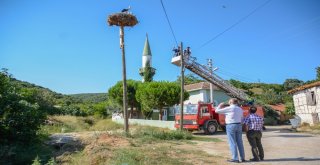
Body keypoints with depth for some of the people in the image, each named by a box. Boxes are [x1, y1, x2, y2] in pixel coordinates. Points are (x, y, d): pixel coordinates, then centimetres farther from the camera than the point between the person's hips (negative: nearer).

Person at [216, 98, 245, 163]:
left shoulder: (229, 108, -10)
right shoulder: (240, 109, 10)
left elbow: (217, 111, -6)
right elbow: (241, 119, 15)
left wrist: (220, 105, 12)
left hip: (230, 126, -6)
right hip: (239, 125, 6)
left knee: (232, 143, -2)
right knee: (239, 142, 12)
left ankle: (235, 158, 0)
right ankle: (242, 158, 17)